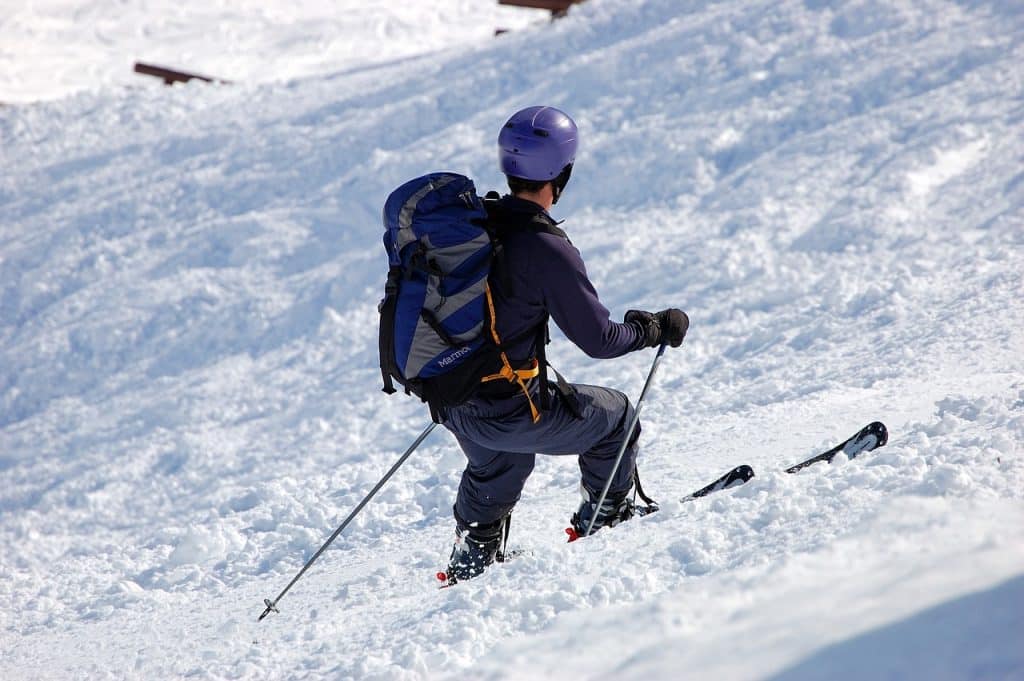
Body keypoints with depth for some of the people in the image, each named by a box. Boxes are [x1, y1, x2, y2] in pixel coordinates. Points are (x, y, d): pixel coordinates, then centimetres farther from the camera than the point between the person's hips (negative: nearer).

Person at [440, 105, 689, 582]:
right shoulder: (546, 249, -22)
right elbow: (598, 340, -16)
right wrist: (655, 329, 2)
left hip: (450, 400, 7)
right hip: (510, 411, -7)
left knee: (495, 467, 39)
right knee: (615, 413, 21)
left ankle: (472, 556, 42)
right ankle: (603, 517, 36)